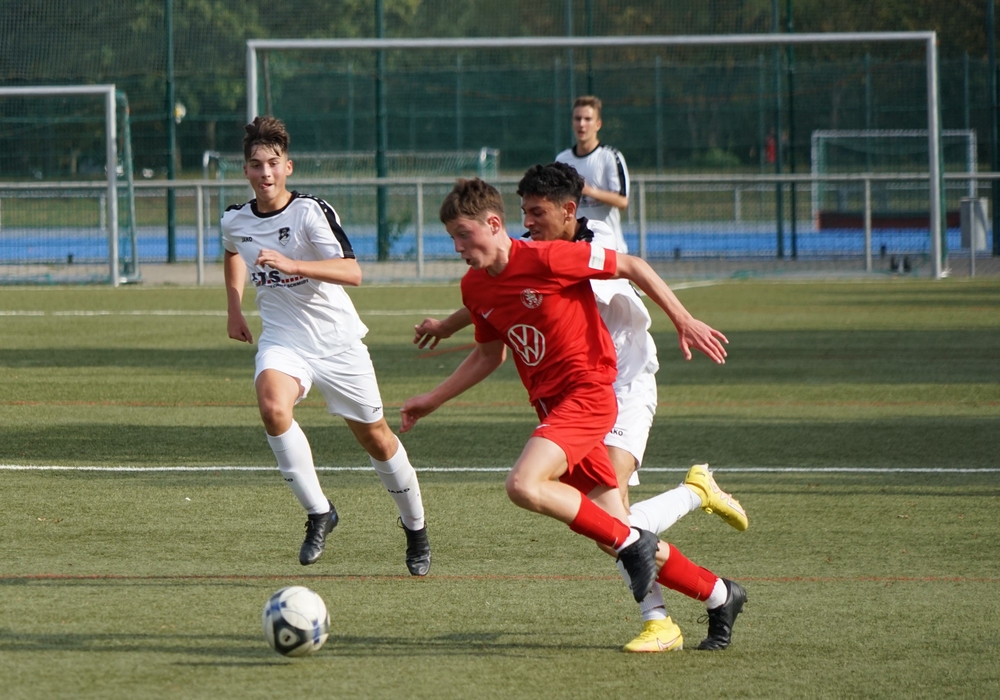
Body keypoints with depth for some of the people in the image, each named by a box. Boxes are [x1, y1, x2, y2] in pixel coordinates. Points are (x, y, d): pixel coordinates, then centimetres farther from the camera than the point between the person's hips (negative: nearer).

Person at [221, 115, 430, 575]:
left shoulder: (312, 212, -17)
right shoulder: (235, 221, -1)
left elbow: (351, 272, -31)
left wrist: (291, 264, -41)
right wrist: (235, 308, 20)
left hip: (337, 340, -3)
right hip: (282, 340, 3)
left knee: (375, 437, 8)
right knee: (272, 404, -31)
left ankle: (415, 528, 33)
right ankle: (318, 512, -19)